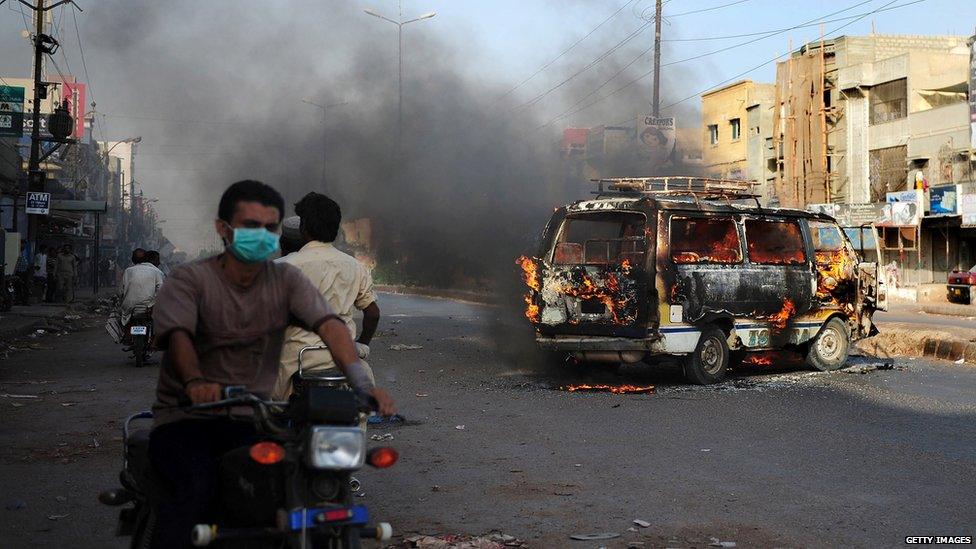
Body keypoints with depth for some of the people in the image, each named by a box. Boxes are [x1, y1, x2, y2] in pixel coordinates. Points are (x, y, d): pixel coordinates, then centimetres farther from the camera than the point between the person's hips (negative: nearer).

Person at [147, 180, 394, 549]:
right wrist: (195, 382, -45)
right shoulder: (189, 279, -4)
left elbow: (328, 324, -10)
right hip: (186, 417, -3)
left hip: (252, 418, 3)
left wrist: (362, 383, -29)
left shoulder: (286, 280, 6)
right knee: (196, 486, -31)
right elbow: (178, 335, -22)